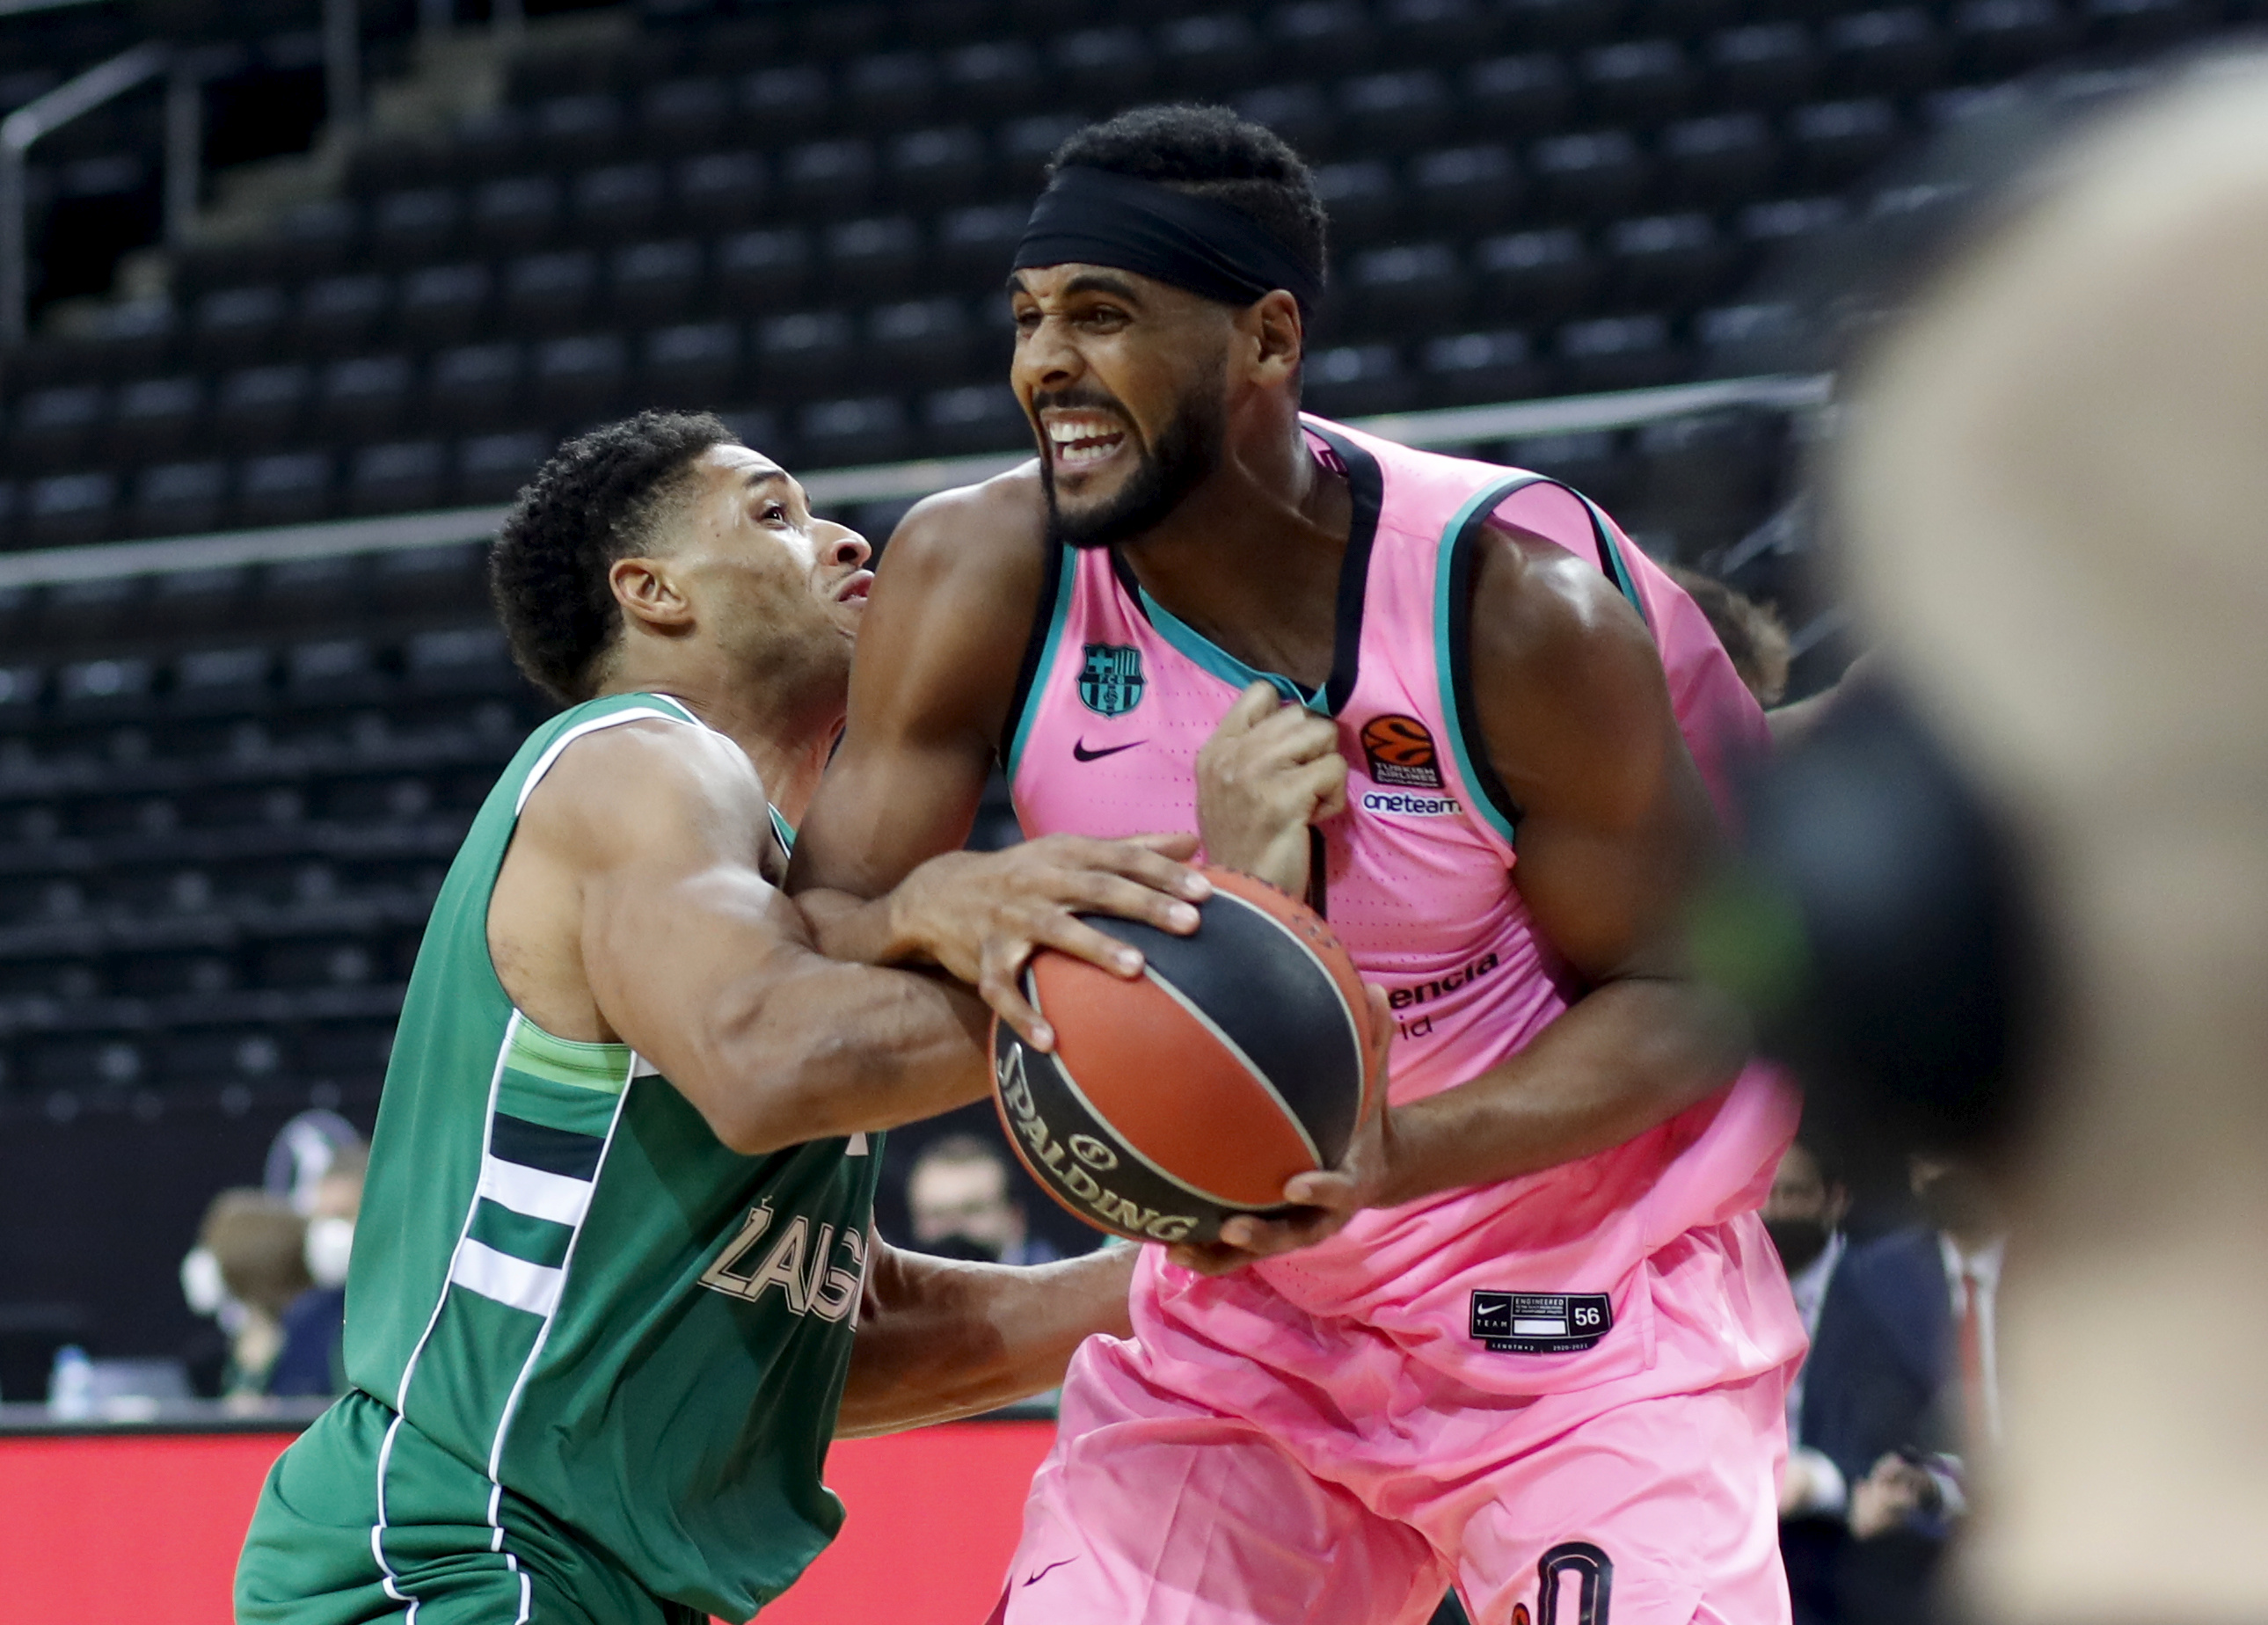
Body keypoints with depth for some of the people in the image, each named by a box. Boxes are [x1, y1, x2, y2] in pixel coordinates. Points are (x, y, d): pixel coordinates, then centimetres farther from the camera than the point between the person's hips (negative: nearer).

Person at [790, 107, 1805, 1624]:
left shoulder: (1512, 597, -21)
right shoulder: (982, 575, -13)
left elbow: (1679, 994, -14)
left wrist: (1394, 1156, -31)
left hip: (1582, 1316, -3)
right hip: (1236, 1313, 3)